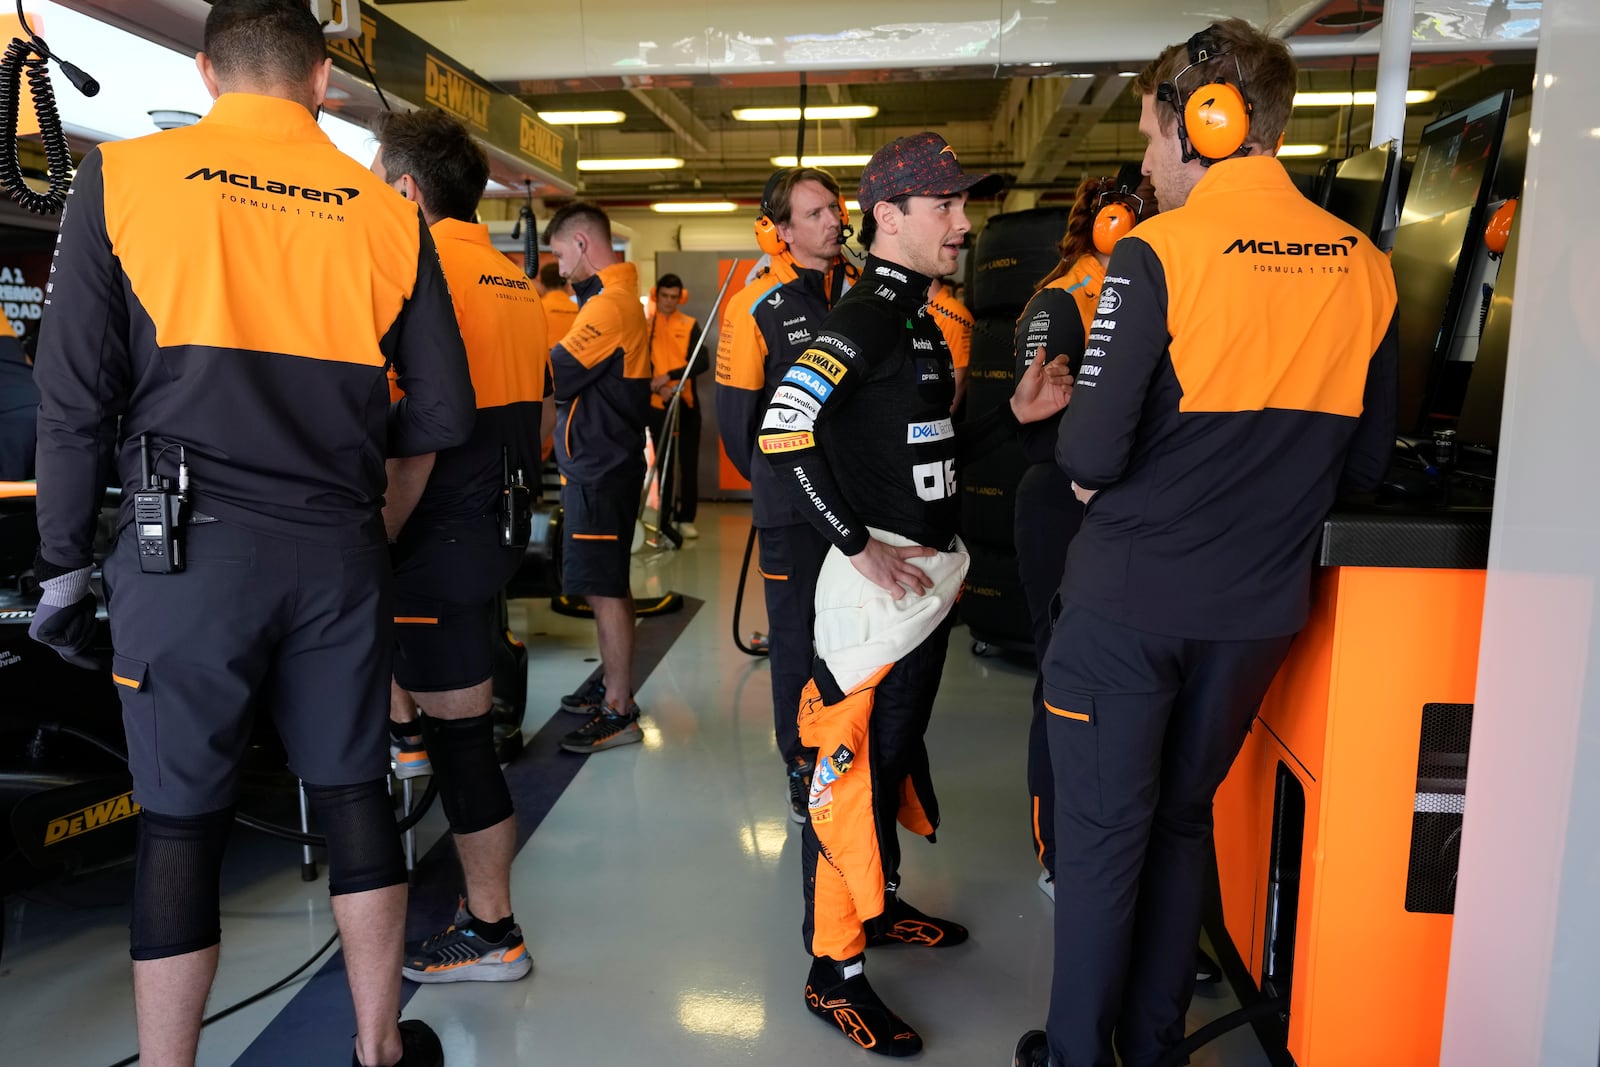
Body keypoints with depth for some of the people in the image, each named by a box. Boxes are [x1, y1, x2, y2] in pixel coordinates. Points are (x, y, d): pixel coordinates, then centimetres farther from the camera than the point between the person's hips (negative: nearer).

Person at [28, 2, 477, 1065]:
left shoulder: (123, 179, 1)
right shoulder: (387, 212, 5)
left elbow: (75, 399, -1)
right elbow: (445, 416, 5)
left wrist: (65, 565, 8)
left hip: (185, 549, -2)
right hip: (340, 550, 2)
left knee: (181, 822, 9)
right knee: (355, 793, 14)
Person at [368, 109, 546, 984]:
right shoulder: (516, 282, 13)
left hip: (444, 539, -8)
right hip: (495, 523, 9)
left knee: (461, 739, 1)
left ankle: (492, 935, 13)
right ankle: (405, 731, 33)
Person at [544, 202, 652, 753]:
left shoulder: (609, 305, -17)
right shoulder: (620, 298, 17)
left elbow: (554, 374, -20)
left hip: (599, 469, -10)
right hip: (604, 463, 10)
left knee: (604, 588, -5)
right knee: (606, 585, 18)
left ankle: (619, 712, 2)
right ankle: (612, 681, 31)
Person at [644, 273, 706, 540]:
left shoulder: (690, 325, 2)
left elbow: (702, 362, -8)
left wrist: (669, 376, -17)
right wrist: (658, 387, -17)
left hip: (687, 403, 0)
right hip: (657, 403, 0)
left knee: (689, 462, 1)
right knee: (664, 463, 5)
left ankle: (686, 518, 8)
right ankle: (665, 518, 12)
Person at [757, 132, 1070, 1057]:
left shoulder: (919, 320, 16)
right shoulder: (865, 317, -14)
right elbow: (785, 433, -26)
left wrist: (1014, 417, 11)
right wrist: (859, 546, -23)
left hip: (931, 577, 10)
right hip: (880, 582, -10)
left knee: (898, 754, 21)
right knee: (855, 769, -1)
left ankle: (877, 905, 40)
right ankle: (835, 970, 13)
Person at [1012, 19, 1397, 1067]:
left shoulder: (1159, 254, -15)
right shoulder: (1366, 266, 2)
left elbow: (1091, 457, -19)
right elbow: (1367, 461, 10)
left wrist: (1082, 463, 3)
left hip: (1129, 598, -5)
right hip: (1259, 606, 5)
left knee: (1104, 833, 9)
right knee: (1183, 820, 20)